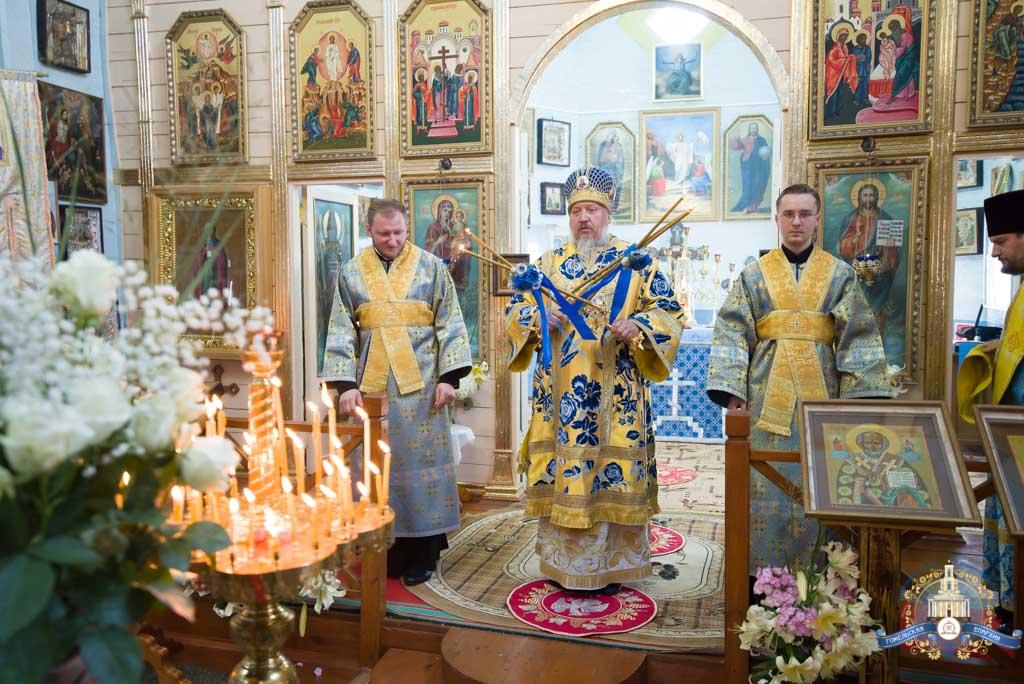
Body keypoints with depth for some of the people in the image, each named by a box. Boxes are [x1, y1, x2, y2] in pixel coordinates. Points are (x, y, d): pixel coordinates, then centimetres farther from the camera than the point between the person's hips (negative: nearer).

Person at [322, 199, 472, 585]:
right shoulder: (351, 273, 7)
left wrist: (449, 376, -8)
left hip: (420, 385, -2)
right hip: (371, 384, 2)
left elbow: (450, 325, 0)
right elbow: (341, 333, 4)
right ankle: (387, 550, 19)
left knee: (419, 461, 2)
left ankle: (422, 554, 12)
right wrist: (345, 383, -5)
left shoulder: (432, 268, 2)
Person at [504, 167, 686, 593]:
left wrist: (637, 326, -18)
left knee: (614, 470, 0)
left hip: (616, 393, -2)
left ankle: (610, 564, 15)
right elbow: (514, 310, 11)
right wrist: (539, 317, -11)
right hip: (559, 392, 2)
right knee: (559, 472, 4)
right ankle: (563, 563, 18)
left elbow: (668, 312, 2)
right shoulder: (548, 263, 12)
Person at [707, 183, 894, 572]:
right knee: (767, 482, 1)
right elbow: (732, 333, 1)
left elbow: (858, 336, 4)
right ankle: (764, 570, 12)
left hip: (820, 391, 1)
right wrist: (731, 389, -9)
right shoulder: (754, 276, 8)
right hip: (768, 393, 0)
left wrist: (860, 393, -5)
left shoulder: (840, 275, 9)